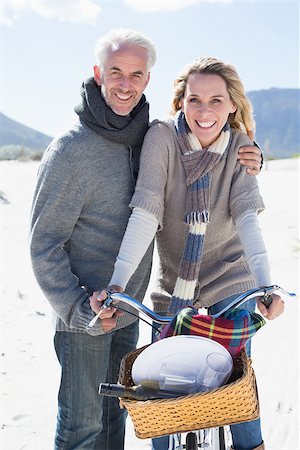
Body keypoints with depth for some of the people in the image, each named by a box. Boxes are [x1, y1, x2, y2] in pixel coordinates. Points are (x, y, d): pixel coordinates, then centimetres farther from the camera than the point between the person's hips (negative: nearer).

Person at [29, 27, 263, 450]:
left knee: (115, 411, 22)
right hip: (83, 316, -6)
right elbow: (44, 243, -15)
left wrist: (246, 161, -8)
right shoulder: (71, 149, -18)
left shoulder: (151, 138, -1)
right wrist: (79, 308, -20)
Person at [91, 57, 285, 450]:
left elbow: (247, 217, -18)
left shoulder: (240, 147, -8)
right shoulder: (163, 136, -15)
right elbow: (146, 213, -23)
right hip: (174, 286, 0)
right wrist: (117, 284, -33)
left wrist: (265, 285, -32)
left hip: (231, 281, 1)